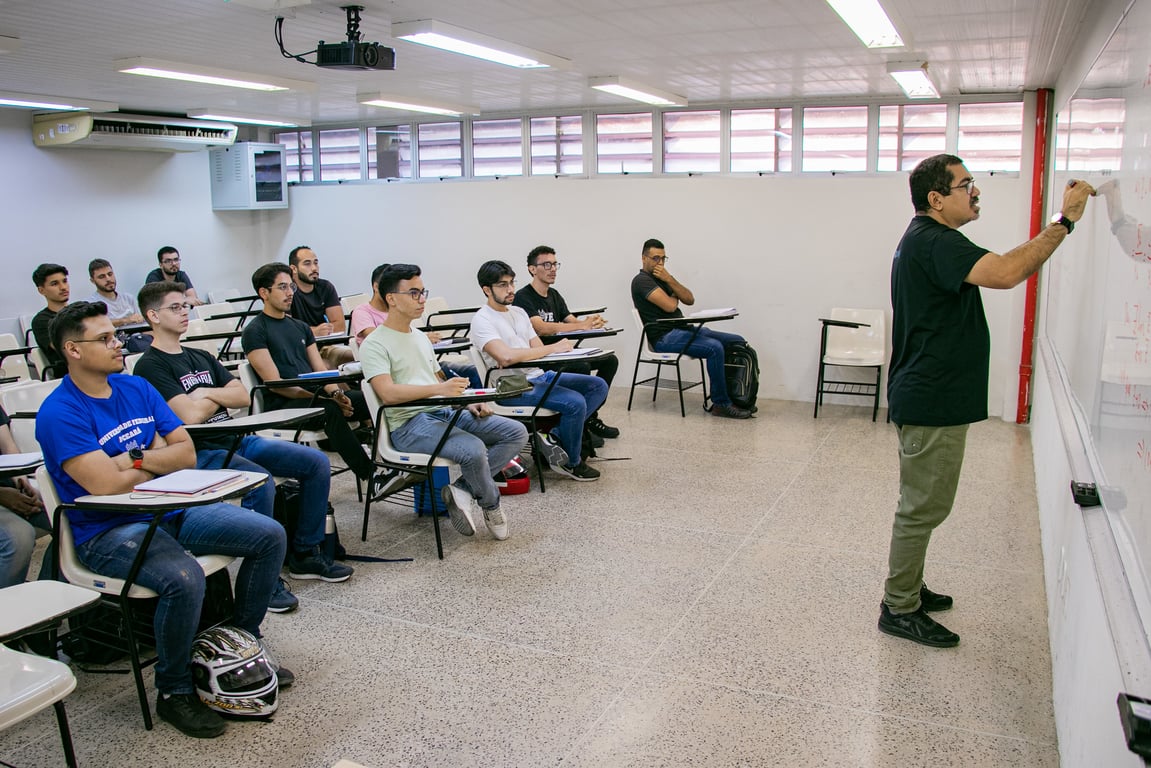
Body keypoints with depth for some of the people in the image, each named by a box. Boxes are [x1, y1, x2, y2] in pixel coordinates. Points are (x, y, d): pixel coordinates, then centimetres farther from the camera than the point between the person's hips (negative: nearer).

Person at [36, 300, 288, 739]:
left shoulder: (137, 388, 9)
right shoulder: (59, 414, -13)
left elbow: (187, 453, 4)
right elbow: (107, 485, -22)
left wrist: (135, 461, -14)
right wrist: (159, 461, -5)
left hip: (173, 509, 7)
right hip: (109, 532, -7)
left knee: (270, 535, -4)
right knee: (184, 579, -34)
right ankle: (174, 691, -8)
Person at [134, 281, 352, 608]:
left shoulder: (200, 357, 20)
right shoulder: (150, 366, -6)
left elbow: (243, 397, 11)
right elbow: (190, 416, -17)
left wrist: (206, 393, -5)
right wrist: (219, 397, 2)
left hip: (236, 440, 8)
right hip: (199, 453, -8)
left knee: (317, 462, -3)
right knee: (260, 481, -35)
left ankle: (305, 552, 8)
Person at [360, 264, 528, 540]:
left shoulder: (421, 338, 22)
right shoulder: (374, 345, -5)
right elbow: (388, 393, -19)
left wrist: (467, 402, 5)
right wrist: (438, 388, -28)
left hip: (445, 413, 8)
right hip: (409, 424, -8)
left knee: (516, 432, -7)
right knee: (473, 449, -33)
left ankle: (462, 490, -11)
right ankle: (491, 504, -2)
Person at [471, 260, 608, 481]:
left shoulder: (519, 312, 17)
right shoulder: (482, 320, -10)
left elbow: (539, 351, 14)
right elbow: (506, 357, -26)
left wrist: (561, 349, -9)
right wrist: (553, 348, -22)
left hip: (539, 375, 9)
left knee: (598, 386, 0)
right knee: (575, 403, -26)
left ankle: (556, 438, -4)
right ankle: (572, 463, -1)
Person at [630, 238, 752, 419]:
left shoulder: (662, 278, 21)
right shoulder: (642, 280, -6)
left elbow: (690, 300, 9)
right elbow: (670, 306, -18)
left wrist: (669, 280, -3)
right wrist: (674, 296, 6)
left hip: (683, 330, 9)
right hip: (665, 337, -9)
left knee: (737, 342, -3)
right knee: (715, 348, -31)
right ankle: (721, 404, -20)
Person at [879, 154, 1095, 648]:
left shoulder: (927, 240, 16)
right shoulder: (933, 242, -19)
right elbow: (1005, 273, -32)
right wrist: (1065, 220, -24)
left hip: (929, 398, 11)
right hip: (931, 403, -11)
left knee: (922, 504, 19)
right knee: (923, 507, -3)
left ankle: (907, 588, 32)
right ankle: (899, 609, 7)